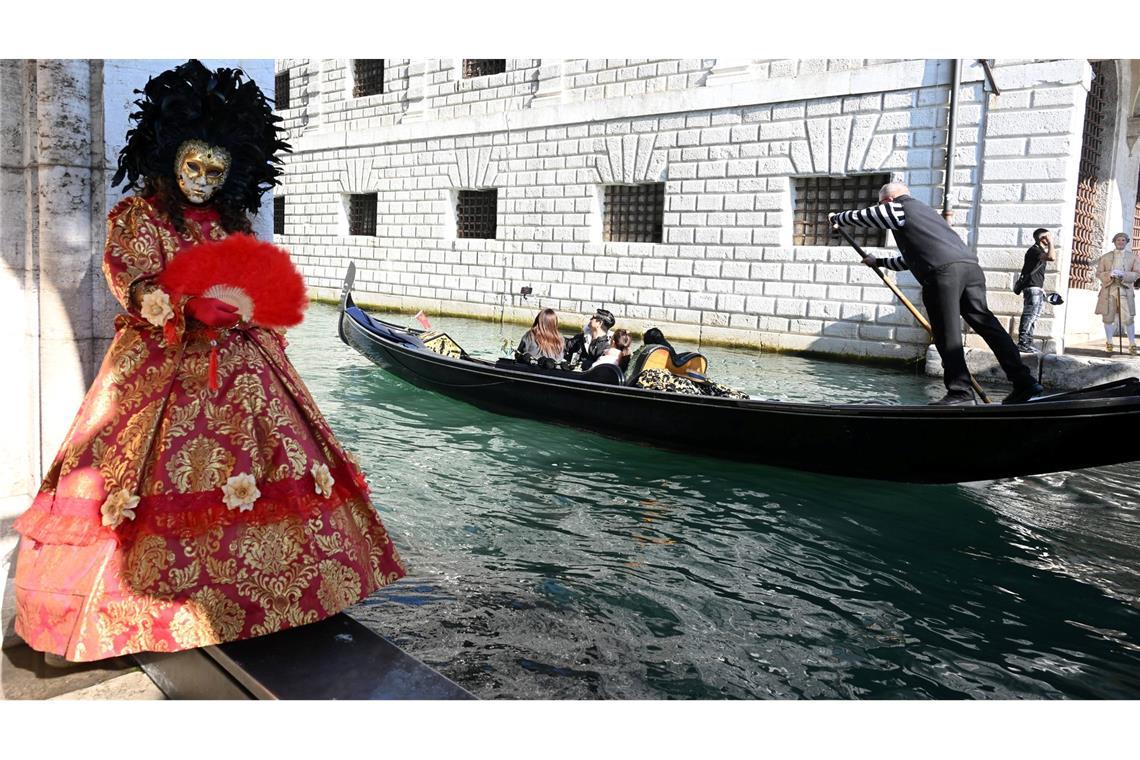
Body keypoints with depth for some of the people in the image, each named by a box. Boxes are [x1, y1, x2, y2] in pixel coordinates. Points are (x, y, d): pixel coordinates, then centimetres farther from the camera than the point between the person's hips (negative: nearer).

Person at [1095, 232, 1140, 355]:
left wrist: (1123, 274, -16)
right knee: (1108, 317, 3)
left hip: (1125, 291, -1)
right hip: (1108, 290, 1)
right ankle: (1109, 342, 17)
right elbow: (1098, 274, 5)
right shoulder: (1105, 257, 11)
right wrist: (1109, 274, -16)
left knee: (1128, 318, -5)